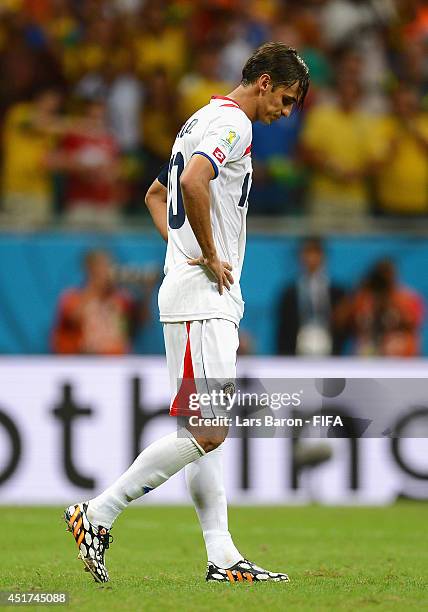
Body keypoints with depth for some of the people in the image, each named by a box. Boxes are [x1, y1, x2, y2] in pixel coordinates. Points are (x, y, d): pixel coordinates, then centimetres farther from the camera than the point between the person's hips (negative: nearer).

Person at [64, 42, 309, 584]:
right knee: (206, 432, -14)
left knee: (201, 431, 7)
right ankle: (97, 515, -11)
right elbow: (193, 183, -29)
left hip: (208, 299, 11)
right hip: (203, 298, -11)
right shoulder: (232, 123, -10)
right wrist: (211, 258, -18)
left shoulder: (203, 121, 21)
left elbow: (156, 195, 32)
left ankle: (223, 557, 6)